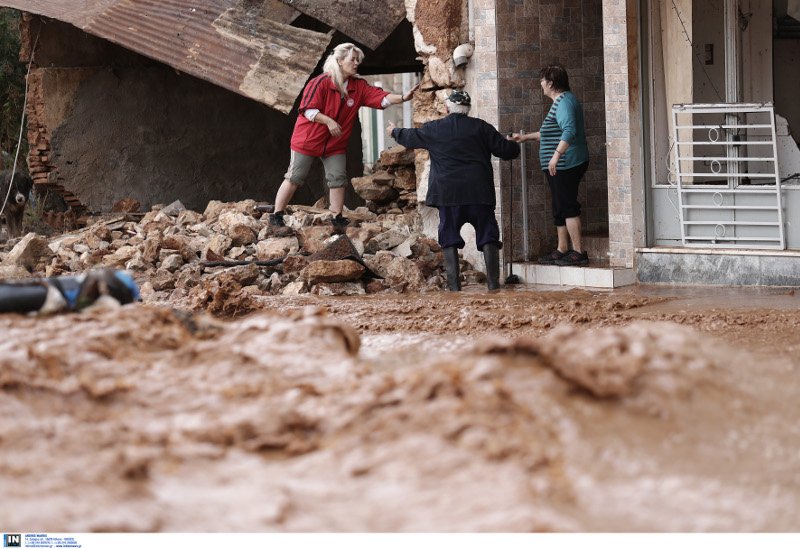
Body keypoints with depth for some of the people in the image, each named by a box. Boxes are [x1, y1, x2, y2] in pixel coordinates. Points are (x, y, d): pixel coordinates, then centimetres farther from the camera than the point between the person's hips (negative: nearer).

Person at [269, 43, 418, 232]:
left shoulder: (358, 86, -2)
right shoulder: (321, 82, -19)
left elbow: (380, 97, -13)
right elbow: (307, 109, -20)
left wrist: (403, 97, -27)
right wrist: (329, 121, -28)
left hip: (335, 144, 6)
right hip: (308, 139, -6)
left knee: (338, 179, 4)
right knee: (295, 178, -2)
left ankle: (338, 218, 13)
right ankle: (276, 216, 5)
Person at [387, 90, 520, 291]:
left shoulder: (433, 129, 3)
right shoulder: (481, 127, 1)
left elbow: (409, 137, 20)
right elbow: (505, 150, 3)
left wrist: (394, 131, 42)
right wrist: (514, 145, 27)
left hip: (448, 194, 0)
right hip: (479, 192, 0)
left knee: (450, 239, 7)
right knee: (488, 237, 3)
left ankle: (454, 285, 1)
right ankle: (493, 283, -6)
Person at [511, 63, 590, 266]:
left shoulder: (564, 102, -14)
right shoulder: (562, 101, 21)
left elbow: (569, 131, -29)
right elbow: (551, 133, 33)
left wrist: (557, 155, -32)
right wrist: (526, 137, 34)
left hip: (565, 164, -11)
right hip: (562, 166, 11)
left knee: (567, 207, -10)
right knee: (560, 209, 15)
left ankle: (579, 252, -11)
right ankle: (562, 250, 20)